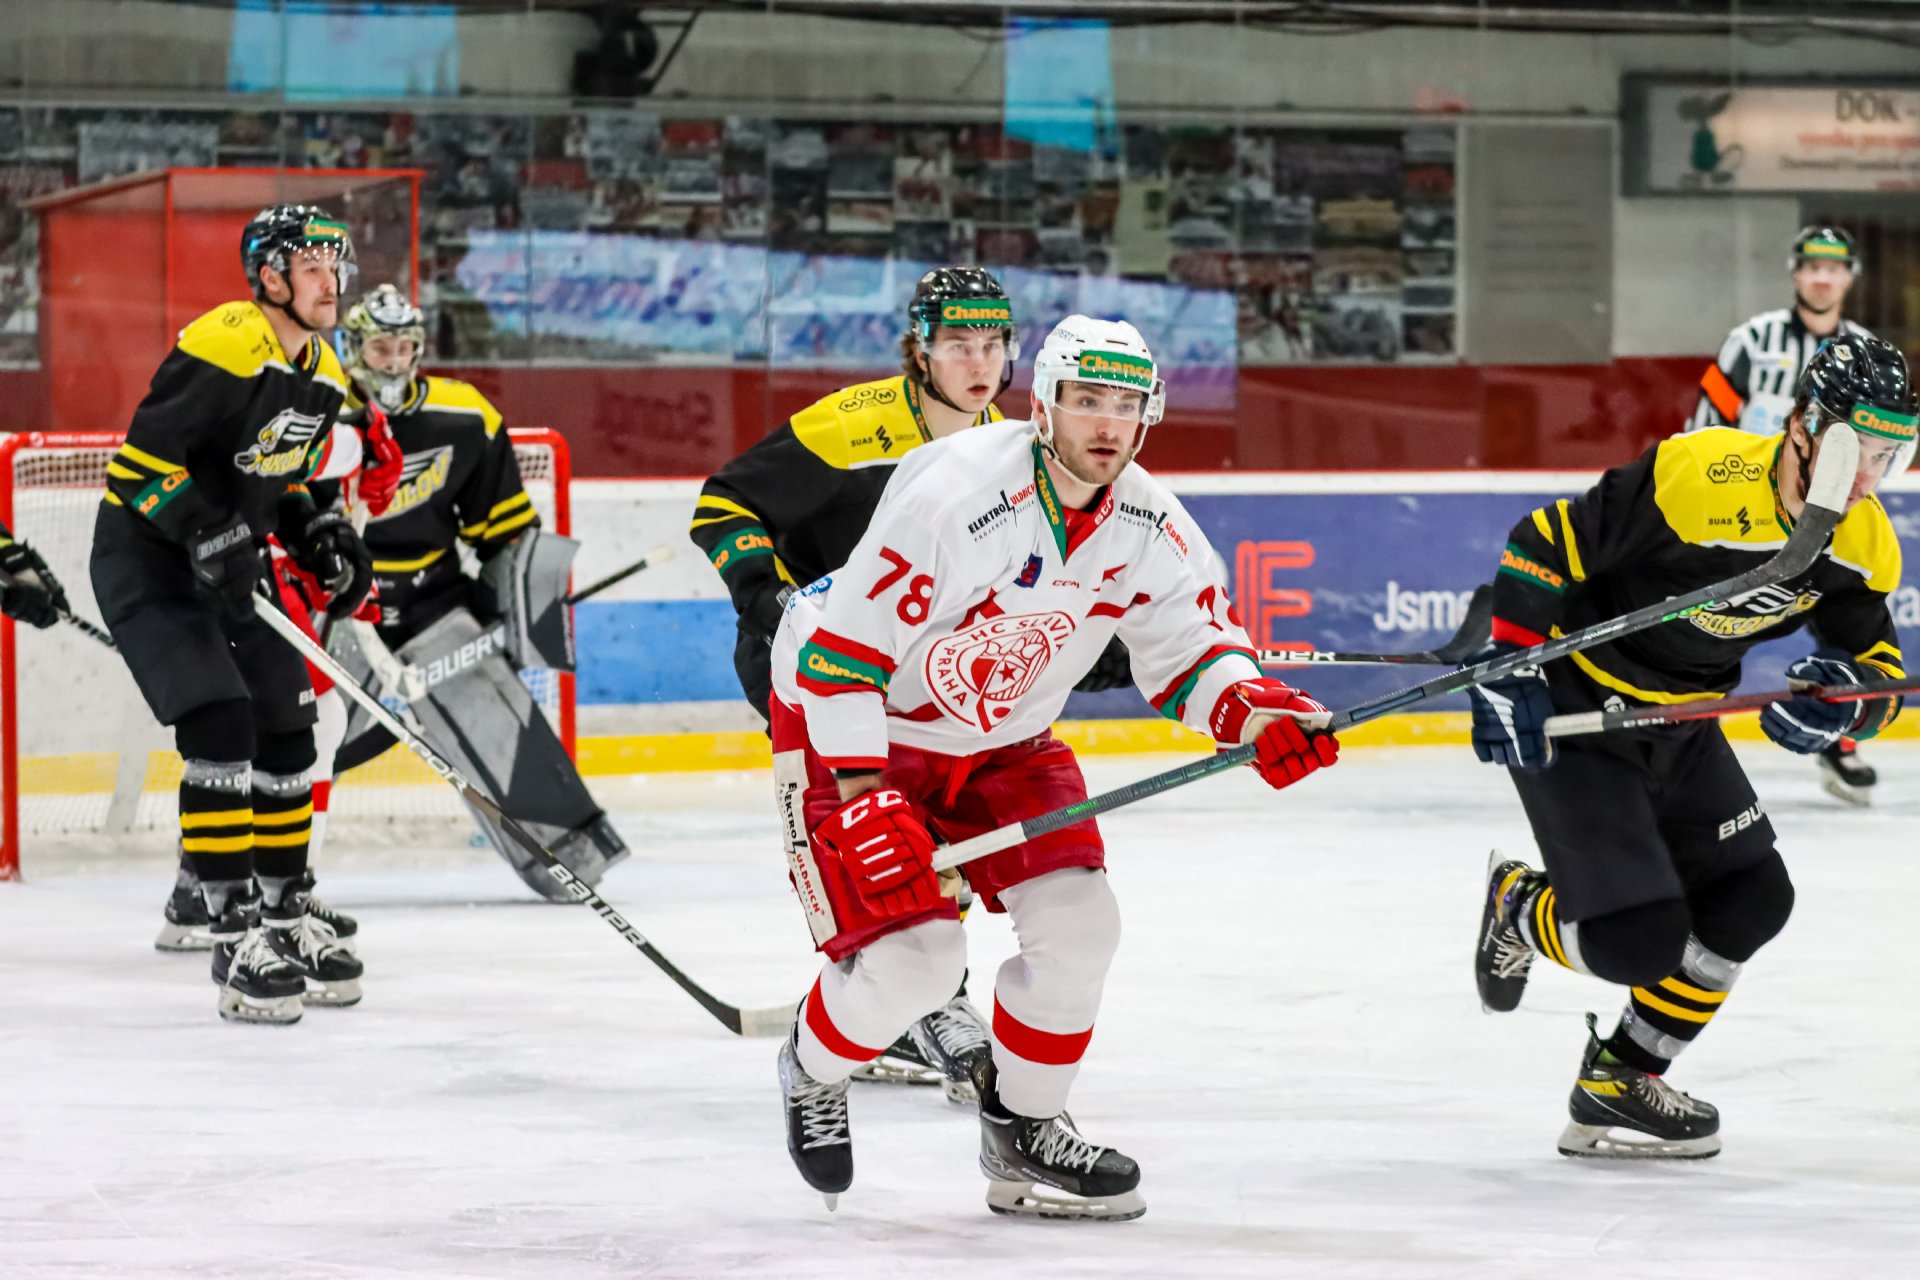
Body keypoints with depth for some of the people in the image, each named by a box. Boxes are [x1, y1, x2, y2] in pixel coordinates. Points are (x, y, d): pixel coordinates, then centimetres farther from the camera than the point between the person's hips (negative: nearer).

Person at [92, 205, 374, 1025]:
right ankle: (232, 935, -18)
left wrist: (319, 535, 2)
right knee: (221, 726, -19)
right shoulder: (225, 348, -22)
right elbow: (142, 462, -24)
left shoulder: (322, 376, 7)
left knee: (287, 730, 10)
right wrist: (207, 532, -31)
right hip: (144, 564, -9)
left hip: (222, 573, 9)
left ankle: (285, 918, 23)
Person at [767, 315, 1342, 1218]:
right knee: (912, 955, -17)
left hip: (1003, 739, 6)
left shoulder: (1150, 528, -11)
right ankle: (813, 1072, 17)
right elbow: (839, 653, -29)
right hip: (856, 728, -6)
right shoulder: (954, 496, -31)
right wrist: (865, 803, -32)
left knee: (1077, 921, -9)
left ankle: (1022, 1130, 13)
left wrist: (1249, 710, -19)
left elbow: (1187, 646, 4)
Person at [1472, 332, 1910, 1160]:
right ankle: (1518, 906, 20)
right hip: (1569, 715, -8)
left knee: (1751, 900, 5)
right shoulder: (1696, 479, -30)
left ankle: (1618, 1087, 18)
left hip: (1677, 723, 8)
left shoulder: (1864, 543, -7)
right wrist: (1510, 674, -23)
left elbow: (1878, 663, 2)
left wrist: (1844, 694, -21)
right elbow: (1545, 546, -24)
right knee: (1641, 938, -14)